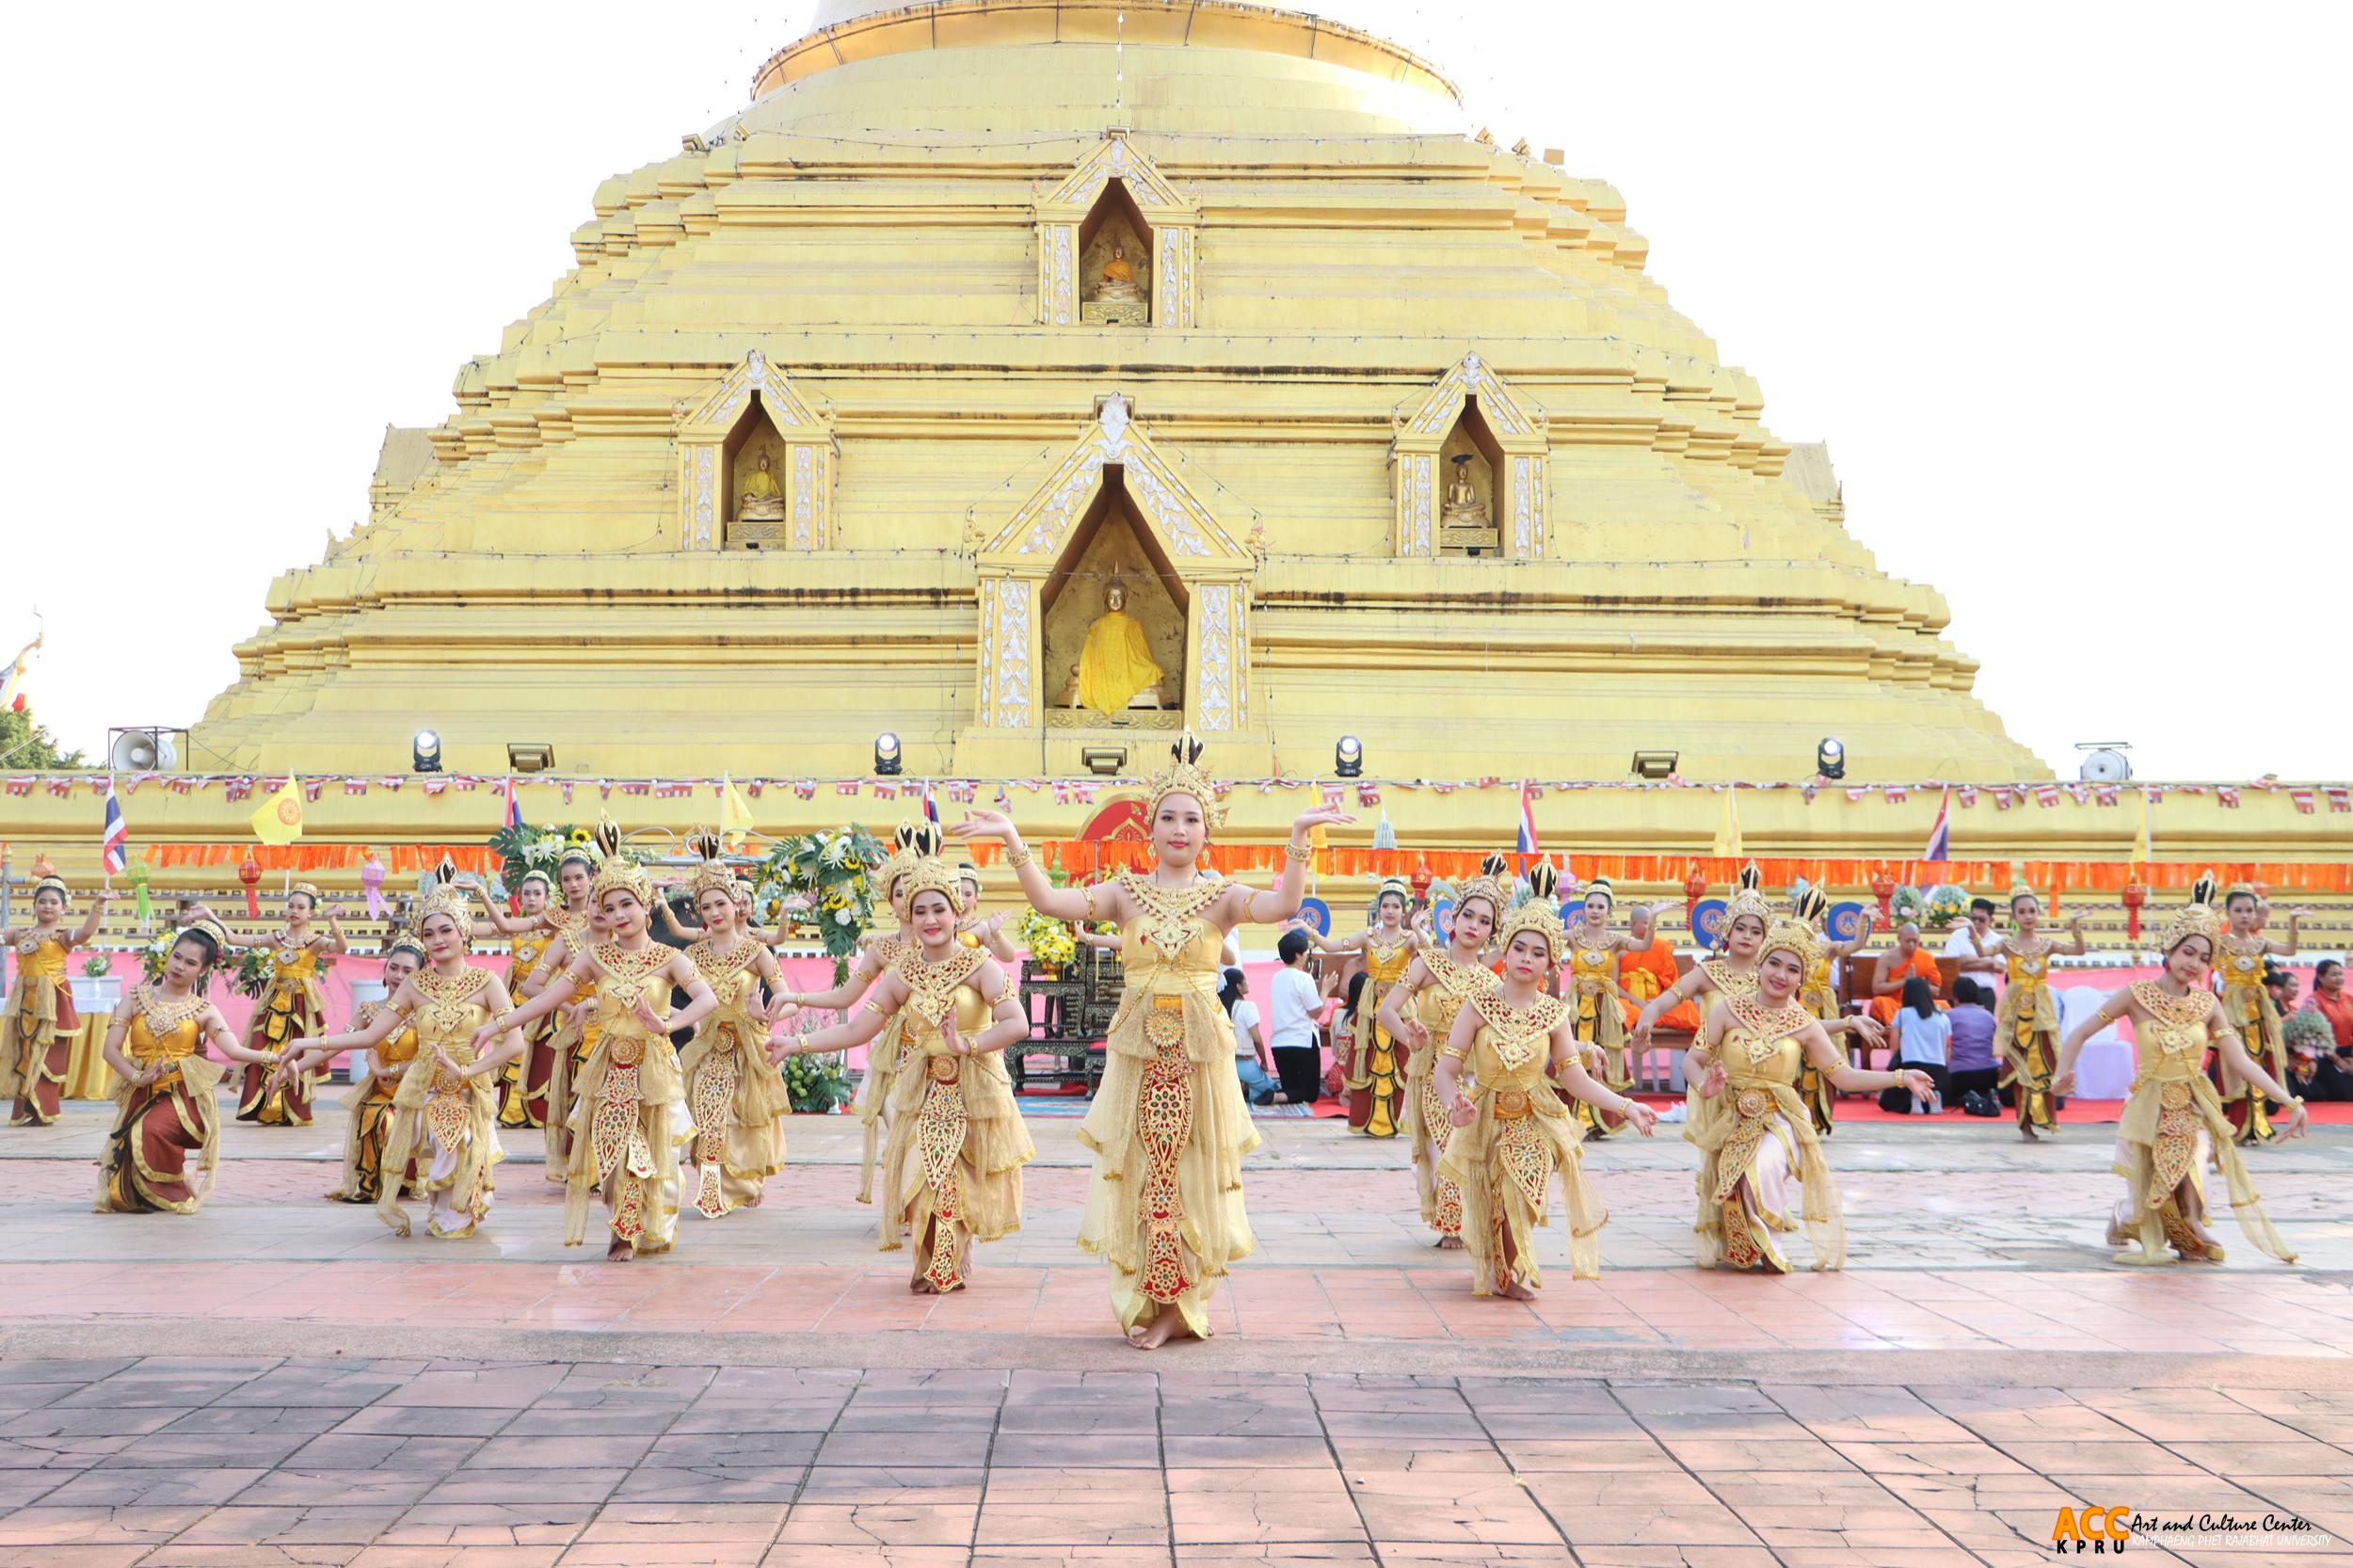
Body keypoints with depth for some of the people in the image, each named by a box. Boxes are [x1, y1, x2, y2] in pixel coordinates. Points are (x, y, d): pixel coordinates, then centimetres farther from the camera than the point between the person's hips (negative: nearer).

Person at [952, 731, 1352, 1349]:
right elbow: (1048, 901, -9)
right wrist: (1012, 842, -20)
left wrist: (1299, 838, -30)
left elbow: (1282, 907, -19)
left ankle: (1178, 1305, 16)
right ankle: (1144, 1302, 16)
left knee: (1191, 1175, 4)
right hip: (1137, 1048, 1)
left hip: (1200, 1050, -1)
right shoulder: (1126, 892, 3)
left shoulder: (1222, 896, 0)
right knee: (1140, 1174, 4)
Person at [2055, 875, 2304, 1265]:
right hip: (2150, 1109, -2)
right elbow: (2080, 1034, -6)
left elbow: (2242, 1061, -4)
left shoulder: (2207, 1004, -2)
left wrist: (2289, 1102, -12)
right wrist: (2064, 1073, -23)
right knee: (2144, 1209, 0)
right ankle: (2122, 1221, 36)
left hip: (2193, 1107, 2)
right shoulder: (2137, 996, -9)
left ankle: (2191, 1227, -6)